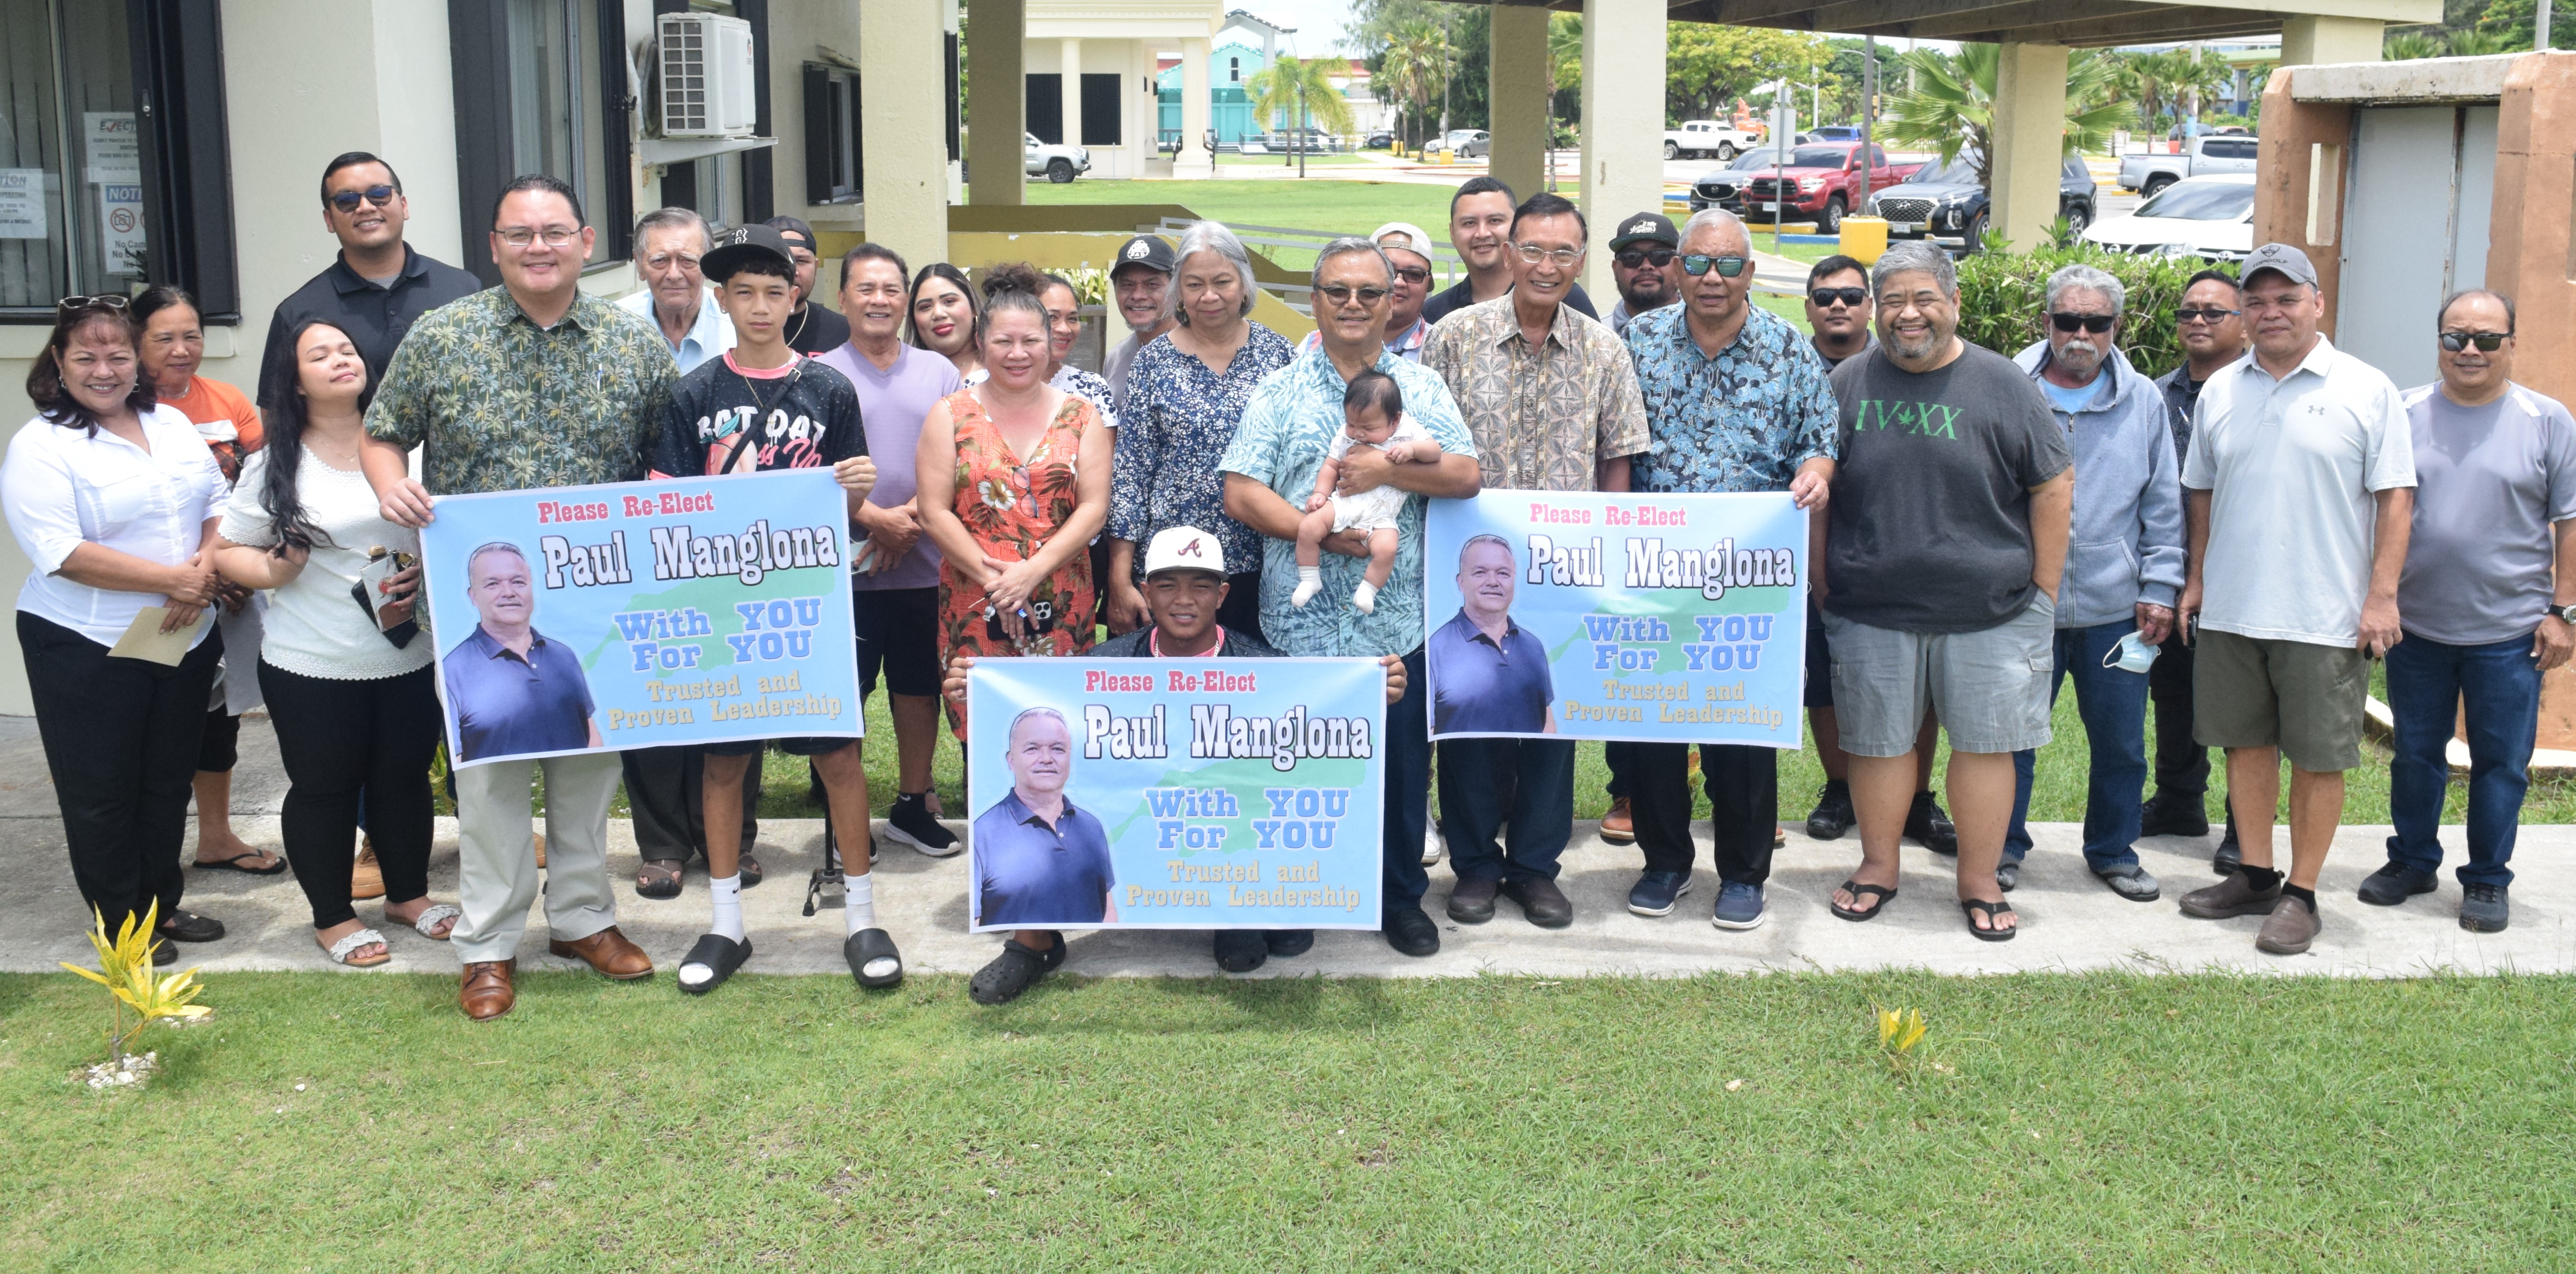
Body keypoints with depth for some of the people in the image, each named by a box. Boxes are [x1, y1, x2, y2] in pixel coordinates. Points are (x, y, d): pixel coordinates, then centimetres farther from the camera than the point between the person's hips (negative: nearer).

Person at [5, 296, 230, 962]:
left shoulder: (172, 424, 8)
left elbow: (219, 504, 9)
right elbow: (63, 552, -20)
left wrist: (205, 569, -11)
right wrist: (171, 580, -21)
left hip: (187, 641, 5)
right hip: (88, 650, -5)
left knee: (169, 782, 16)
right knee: (102, 794, 6)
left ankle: (163, 905, 31)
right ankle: (122, 924, 20)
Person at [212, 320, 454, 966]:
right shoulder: (274, 466, -2)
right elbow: (227, 552, 2)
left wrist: (422, 581, -9)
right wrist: (273, 572, -18)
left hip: (409, 657, 2)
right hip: (312, 667, -2)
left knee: (405, 778, 14)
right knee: (324, 789, 7)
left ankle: (408, 895, 32)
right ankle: (333, 918, 21)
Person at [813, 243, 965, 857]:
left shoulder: (939, 372, 10)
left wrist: (911, 517, -10)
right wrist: (877, 519, -16)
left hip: (923, 563, 3)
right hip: (846, 566, -3)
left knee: (919, 686, 11)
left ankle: (913, 805, 26)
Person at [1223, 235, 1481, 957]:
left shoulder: (1422, 389, 9)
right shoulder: (1280, 393, 5)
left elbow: (1466, 476, -1)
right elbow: (1241, 494, -4)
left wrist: (1386, 470, -14)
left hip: (1397, 619, 1)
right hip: (1301, 620, -1)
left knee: (1403, 763, 8)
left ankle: (1401, 898, 24)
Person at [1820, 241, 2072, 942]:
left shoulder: (2002, 385, 0)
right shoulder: (1850, 383, 4)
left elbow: (2053, 487, 2)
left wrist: (2043, 592, 0)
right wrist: (1823, 585, 5)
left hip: (1989, 610, -1)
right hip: (1871, 608, 1)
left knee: (1985, 742, 5)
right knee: (1878, 741, 10)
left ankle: (1980, 881, 18)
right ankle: (1878, 866, 26)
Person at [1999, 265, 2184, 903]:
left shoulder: (2143, 401, 5)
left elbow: (2164, 507, 9)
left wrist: (2160, 587, 3)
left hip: (2115, 607, 2)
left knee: (2121, 742, 9)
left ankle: (2114, 850, 27)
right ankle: (2004, 846, 23)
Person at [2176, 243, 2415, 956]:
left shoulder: (2367, 391, -3)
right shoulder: (2220, 392, 9)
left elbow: (2395, 498, -4)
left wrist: (2382, 596, -10)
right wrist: (2198, 578, 11)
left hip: (2325, 618, -4)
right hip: (2231, 610, 4)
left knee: (2318, 757, 2)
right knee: (2246, 743, 12)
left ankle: (2301, 894, 12)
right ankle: (2256, 877, 25)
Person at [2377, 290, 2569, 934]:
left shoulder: (2547, 420, -2)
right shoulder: (2403, 415, 2)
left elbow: (2569, 524, 0)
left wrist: (2560, 612, -4)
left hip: (2509, 633, -2)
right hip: (2416, 626, 2)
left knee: (2501, 763, 5)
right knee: (2415, 755, 13)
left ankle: (2487, 881, 19)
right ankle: (2412, 862, 29)